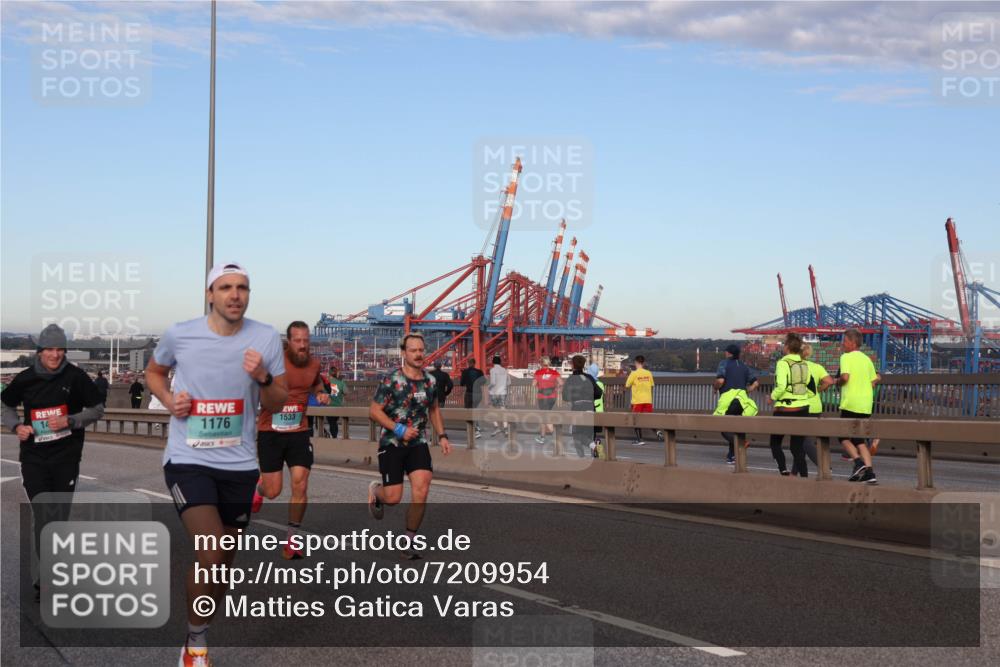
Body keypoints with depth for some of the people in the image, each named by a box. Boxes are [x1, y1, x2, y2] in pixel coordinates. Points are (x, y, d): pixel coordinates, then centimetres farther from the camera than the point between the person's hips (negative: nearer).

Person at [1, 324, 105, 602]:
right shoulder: (25, 379, -2)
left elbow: (97, 408, 0)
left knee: (59, 517, 8)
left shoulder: (75, 377, -7)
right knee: (42, 516, -11)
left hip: (66, 456, 0)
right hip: (34, 457, 0)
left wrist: (70, 421, -15)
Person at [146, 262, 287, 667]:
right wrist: (169, 400, -5)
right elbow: (154, 372, 15)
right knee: (212, 552, -21)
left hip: (238, 464, 3)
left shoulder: (266, 339, -2)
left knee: (225, 560, 13)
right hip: (188, 461, -3)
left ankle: (199, 634, 35)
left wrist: (263, 378, -18)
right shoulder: (179, 335, -5)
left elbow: (277, 404, 4)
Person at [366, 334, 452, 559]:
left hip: (418, 443, 4)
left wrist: (442, 436, 12)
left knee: (421, 490, -14)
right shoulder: (391, 380, -12)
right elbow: (374, 411, -11)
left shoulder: (430, 381, 5)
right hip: (392, 443, -4)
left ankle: (409, 541, 0)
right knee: (393, 498, -5)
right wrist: (399, 429, -20)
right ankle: (375, 490, 34)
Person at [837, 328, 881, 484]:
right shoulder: (867, 359, 14)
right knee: (859, 440, 12)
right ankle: (869, 471, -2)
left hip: (851, 404, -6)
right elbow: (874, 380, 16)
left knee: (844, 437, 7)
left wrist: (838, 382, -1)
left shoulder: (846, 357, -7)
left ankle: (858, 462, -14)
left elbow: (845, 377, -21)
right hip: (866, 405, 6)